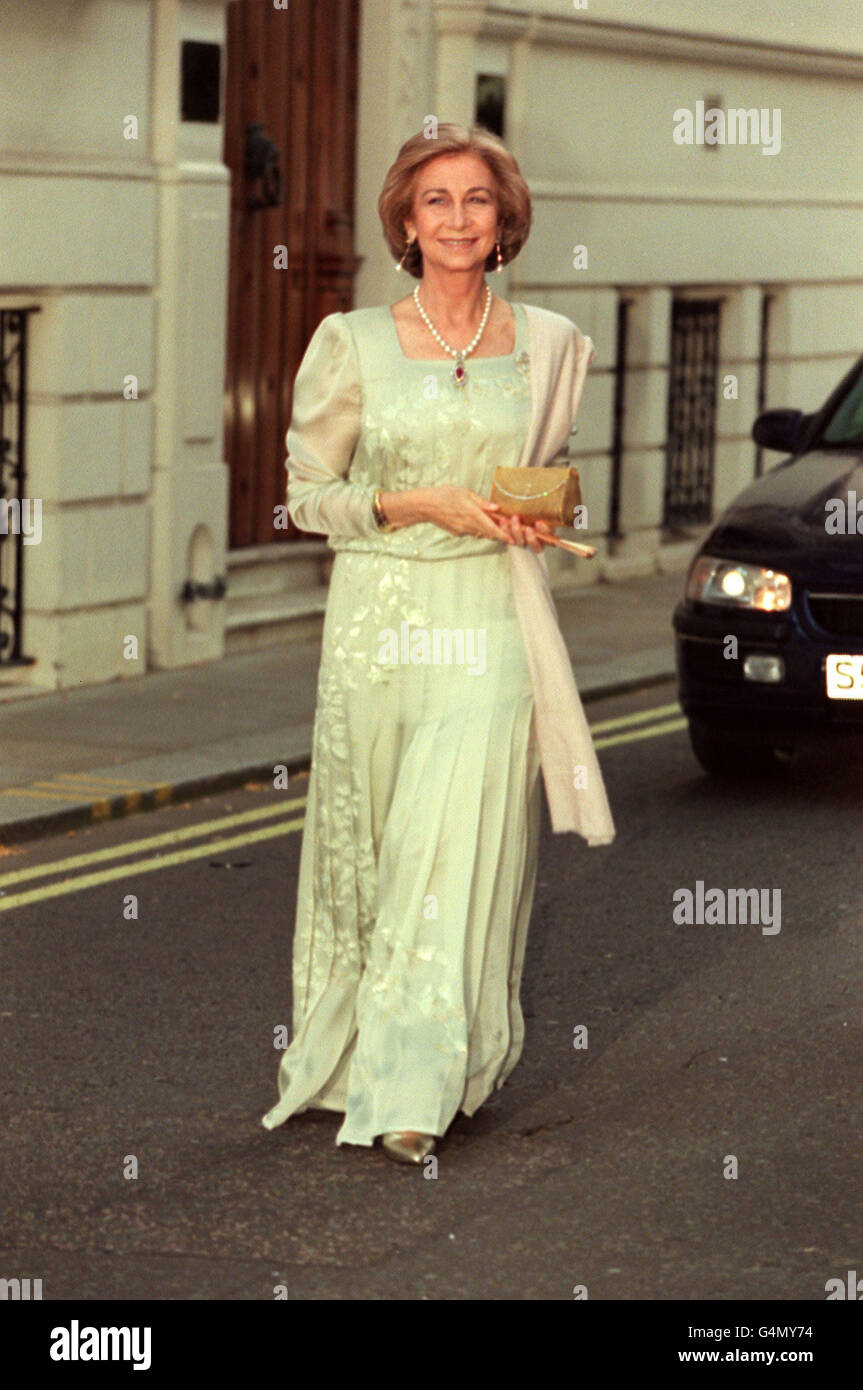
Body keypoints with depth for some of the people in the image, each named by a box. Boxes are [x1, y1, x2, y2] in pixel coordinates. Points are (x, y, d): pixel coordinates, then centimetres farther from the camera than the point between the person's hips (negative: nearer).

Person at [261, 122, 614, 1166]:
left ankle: (415, 1091, -6)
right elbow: (307, 494, 3)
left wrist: (537, 520, -1)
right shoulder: (352, 345, 1)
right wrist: (419, 505, -10)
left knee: (461, 847, -9)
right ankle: (355, 1058, 22)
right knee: (367, 845, 5)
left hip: (492, 619, 0)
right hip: (381, 613, 0)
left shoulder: (548, 345, 7)